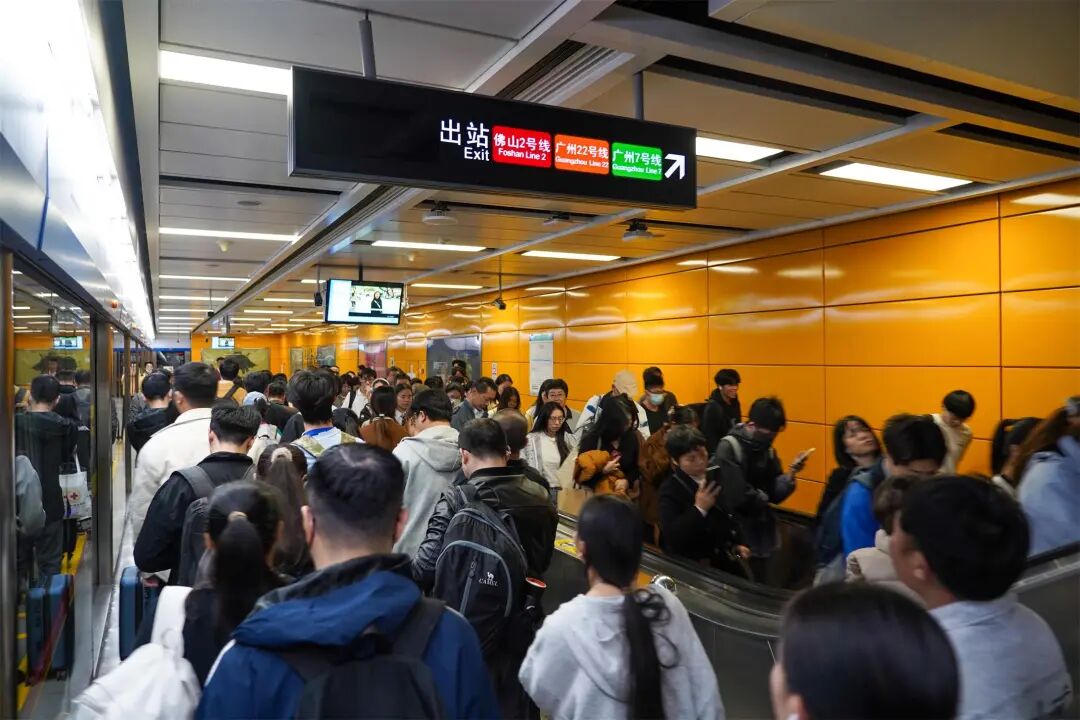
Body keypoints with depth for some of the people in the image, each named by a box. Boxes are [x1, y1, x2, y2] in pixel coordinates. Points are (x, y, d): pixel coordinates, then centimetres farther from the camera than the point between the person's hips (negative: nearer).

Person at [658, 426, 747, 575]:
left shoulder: (716, 473, -3)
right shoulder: (670, 489, -21)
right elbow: (671, 537, -30)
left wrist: (737, 543, 13)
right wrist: (699, 509, -34)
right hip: (690, 565, -5)